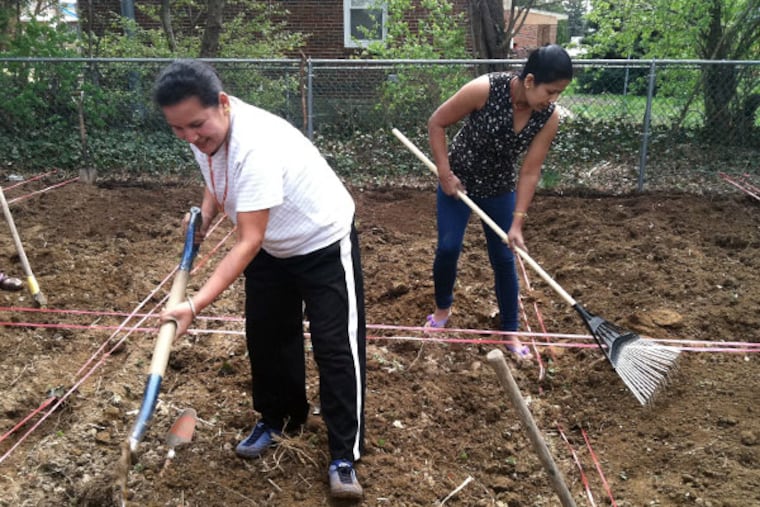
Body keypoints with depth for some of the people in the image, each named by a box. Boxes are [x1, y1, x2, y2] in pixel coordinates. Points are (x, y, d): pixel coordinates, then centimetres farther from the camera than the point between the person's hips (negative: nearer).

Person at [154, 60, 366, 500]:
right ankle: (278, 418, 36)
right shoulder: (205, 131, -11)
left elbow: (248, 243, -37)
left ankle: (344, 456, 4)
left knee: (337, 347, -7)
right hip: (271, 246, 8)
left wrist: (195, 305, -40)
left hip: (324, 244, -8)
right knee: (266, 336, 14)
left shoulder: (256, 146, -37)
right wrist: (204, 216, -5)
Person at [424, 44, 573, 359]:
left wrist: (518, 222, -19)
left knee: (504, 258, 2)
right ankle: (443, 308, 23)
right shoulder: (485, 89, -29)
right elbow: (436, 123, -18)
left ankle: (509, 332, 17)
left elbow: (530, 172, -15)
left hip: (499, 187, 2)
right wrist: (445, 174, -18)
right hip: (458, 178, -2)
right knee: (448, 247, -5)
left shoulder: (549, 118, -19)